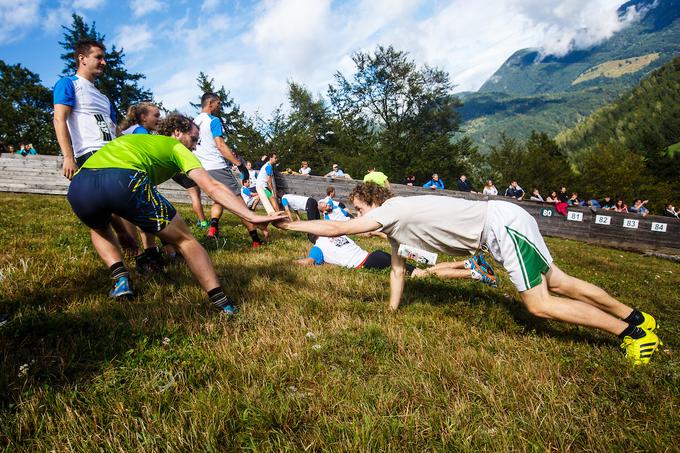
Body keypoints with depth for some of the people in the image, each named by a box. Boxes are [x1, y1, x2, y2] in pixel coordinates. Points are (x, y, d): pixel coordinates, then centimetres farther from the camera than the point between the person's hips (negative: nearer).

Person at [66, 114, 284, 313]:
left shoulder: (132, 139, 41)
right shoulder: (176, 147, 24)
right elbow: (213, 187, 9)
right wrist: (251, 216, 5)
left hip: (79, 184, 6)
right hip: (123, 181, -5)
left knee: (98, 228, 40)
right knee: (185, 240, 11)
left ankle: (121, 280, 21)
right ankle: (223, 304, 10)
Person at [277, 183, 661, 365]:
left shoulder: (392, 210, -15)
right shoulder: (395, 226, 12)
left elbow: (336, 228, -17)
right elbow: (397, 271, 20)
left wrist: (290, 223, -6)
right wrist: (392, 309, 22)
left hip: (501, 223, -9)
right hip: (502, 223, 9)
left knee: (540, 305, -5)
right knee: (559, 282, 14)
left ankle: (632, 331, 8)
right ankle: (636, 318, 27)